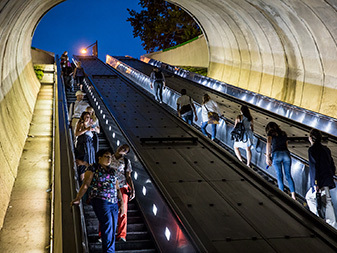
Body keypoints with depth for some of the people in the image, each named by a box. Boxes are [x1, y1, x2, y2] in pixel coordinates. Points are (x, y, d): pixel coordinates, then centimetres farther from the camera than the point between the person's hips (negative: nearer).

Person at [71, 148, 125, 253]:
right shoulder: (93, 168, 3)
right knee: (107, 227, -17)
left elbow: (117, 188, 22)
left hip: (114, 203, 7)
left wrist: (122, 203, 15)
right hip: (100, 201, -6)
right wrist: (78, 199, -17)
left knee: (112, 231, 4)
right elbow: (85, 185, -5)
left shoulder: (112, 171, 20)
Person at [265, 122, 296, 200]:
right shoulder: (284, 134, 25)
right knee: (288, 175, 5)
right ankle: (293, 195, -5)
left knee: (279, 176, 2)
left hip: (276, 154, -3)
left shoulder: (270, 134, 11)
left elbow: (268, 143, -7)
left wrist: (267, 157, -7)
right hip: (286, 153, 3)